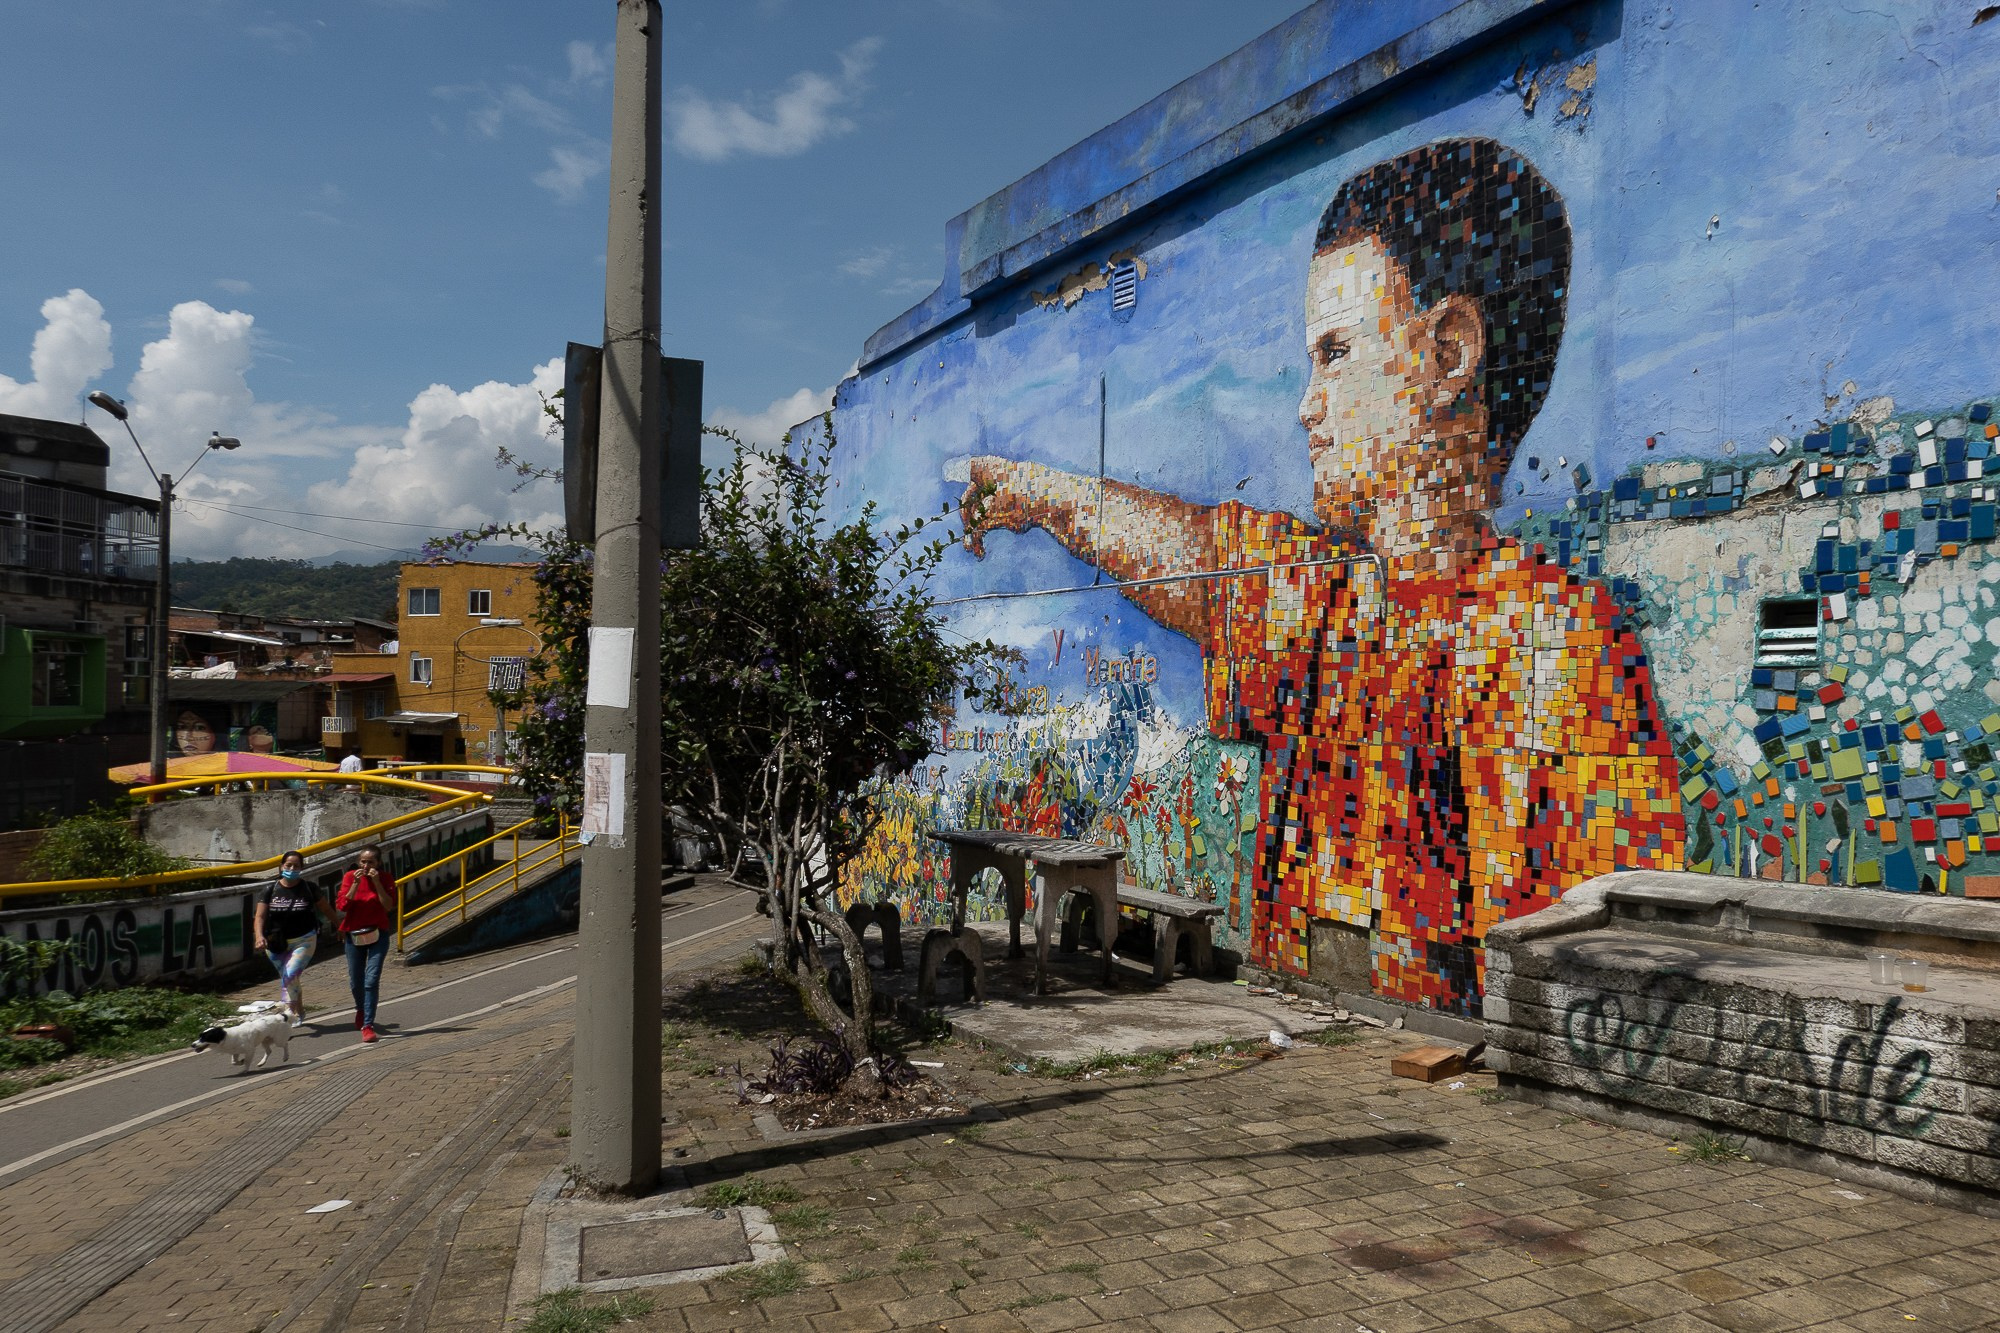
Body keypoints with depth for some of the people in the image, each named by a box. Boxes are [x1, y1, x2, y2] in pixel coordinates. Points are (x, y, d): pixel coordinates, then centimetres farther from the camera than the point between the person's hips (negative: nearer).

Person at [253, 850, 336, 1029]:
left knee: (289, 976, -20)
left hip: (304, 941, -3)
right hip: (277, 944, 3)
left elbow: (326, 910, 4)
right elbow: (260, 916, -7)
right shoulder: (270, 890, -3)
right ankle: (299, 1014, 32)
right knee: (290, 980, 14)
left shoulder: (309, 888, -6)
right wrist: (260, 936, -23)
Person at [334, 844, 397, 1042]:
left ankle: (367, 1025, -11)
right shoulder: (350, 876, -3)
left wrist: (377, 883, -21)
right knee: (356, 981, 14)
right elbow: (342, 906, -12)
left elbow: (389, 906, -15)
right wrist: (356, 884, -21)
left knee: (372, 980, -13)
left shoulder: (386, 878, -4)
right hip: (354, 934, 2)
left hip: (378, 934, -2)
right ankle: (361, 1009, 45)